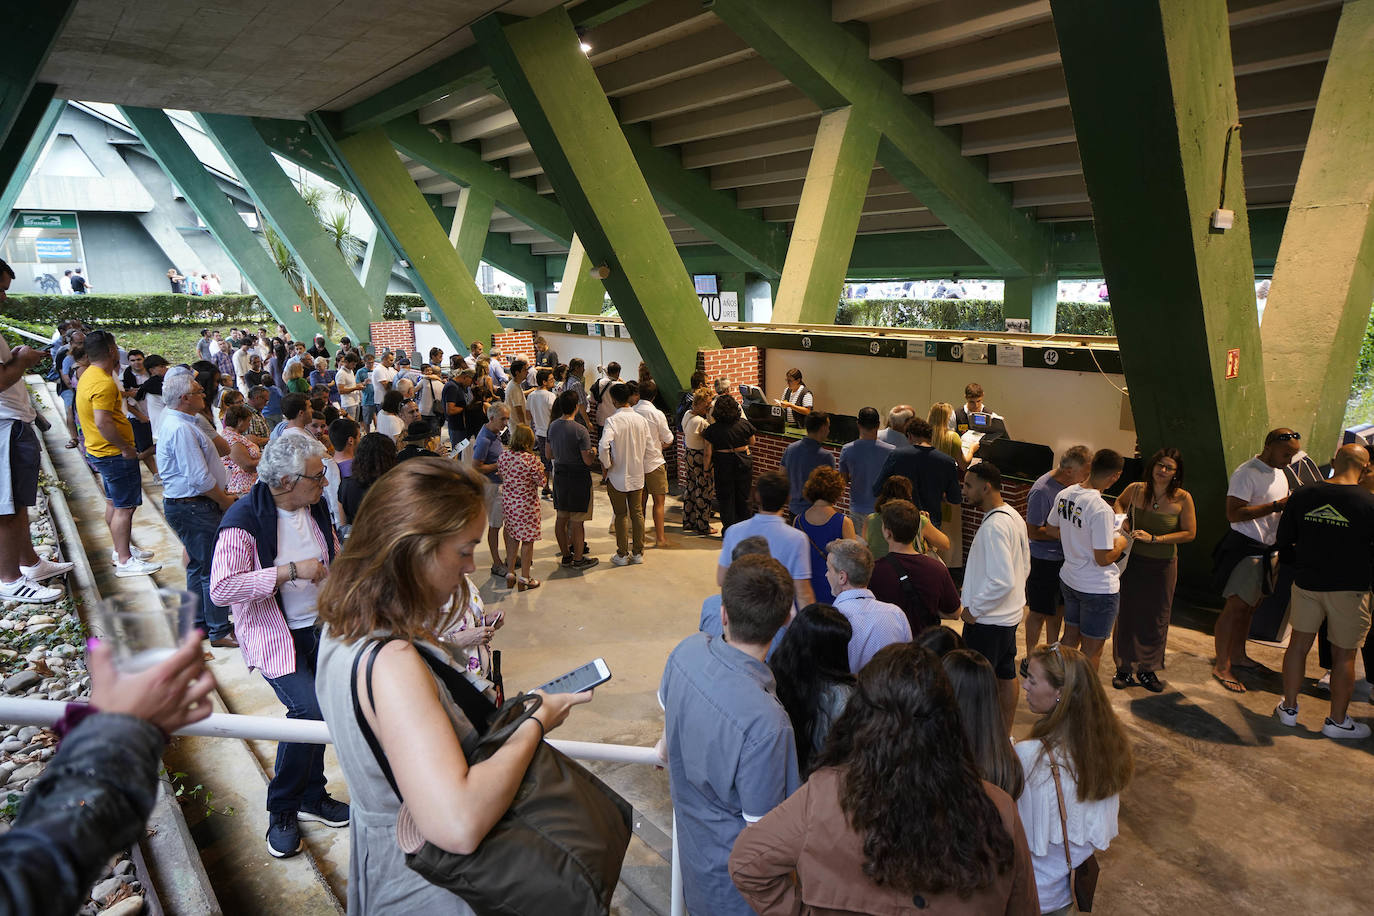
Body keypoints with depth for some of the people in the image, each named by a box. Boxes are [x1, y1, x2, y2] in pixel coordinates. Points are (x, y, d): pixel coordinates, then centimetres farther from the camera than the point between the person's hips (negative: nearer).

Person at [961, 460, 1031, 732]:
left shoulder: (994, 526, -25)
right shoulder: (1014, 516, 6)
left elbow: (1002, 581, -29)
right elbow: (1024, 567, 15)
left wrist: (974, 609, -19)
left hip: (987, 620, -10)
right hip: (1010, 613, 10)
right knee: (1006, 674, 19)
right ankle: (1005, 735, 33)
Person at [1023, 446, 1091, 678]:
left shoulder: (1070, 484, 2)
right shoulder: (1041, 491, -23)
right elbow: (1032, 532, -21)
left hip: (1063, 558, 8)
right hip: (1044, 561, -8)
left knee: (1058, 608, 20)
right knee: (1039, 613, 5)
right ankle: (1030, 660, 20)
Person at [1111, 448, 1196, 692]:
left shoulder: (1182, 498, -11)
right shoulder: (1135, 489, -6)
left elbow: (1189, 533, -8)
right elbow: (1120, 502, 17)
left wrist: (1154, 539, -17)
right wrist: (1121, 518, -4)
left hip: (1162, 565, -1)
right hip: (1132, 561, 1)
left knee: (1155, 618, 10)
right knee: (1127, 614, 6)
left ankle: (1147, 670, 28)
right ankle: (1125, 668, 21)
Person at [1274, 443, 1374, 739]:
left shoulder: (1301, 495, -5)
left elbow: (1283, 543, 2)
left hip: (1307, 583, 3)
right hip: (1349, 588, -3)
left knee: (1298, 644, 15)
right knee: (1343, 655, 10)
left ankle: (1289, 708, 25)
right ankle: (1337, 721, 22)